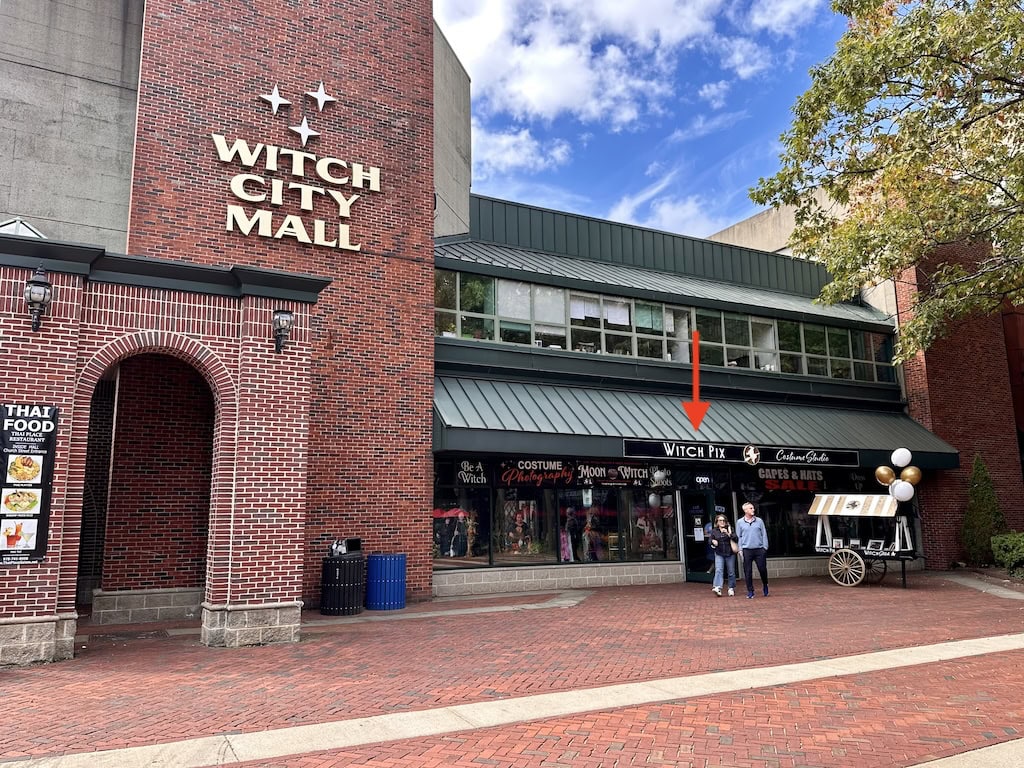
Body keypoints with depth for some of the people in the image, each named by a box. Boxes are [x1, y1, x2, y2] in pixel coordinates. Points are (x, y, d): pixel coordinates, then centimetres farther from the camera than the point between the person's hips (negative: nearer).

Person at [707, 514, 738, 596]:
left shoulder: (730, 529, 2)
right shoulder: (714, 531, 8)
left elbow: (735, 538, -9)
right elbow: (711, 542, 17)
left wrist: (728, 534, -22)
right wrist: (713, 542, -6)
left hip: (730, 553, 0)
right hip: (719, 554, 1)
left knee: (731, 572, 6)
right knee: (718, 570, -15)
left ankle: (731, 588, 20)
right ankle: (718, 588, -26)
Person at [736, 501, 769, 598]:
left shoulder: (759, 521, 6)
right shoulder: (740, 522, 5)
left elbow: (764, 534, 8)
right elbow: (739, 536, 9)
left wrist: (765, 547, 1)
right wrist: (740, 549, 3)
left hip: (759, 549, 0)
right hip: (747, 550, 0)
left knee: (762, 569, 1)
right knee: (748, 572, 1)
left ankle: (765, 585, 28)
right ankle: (750, 592, 9)